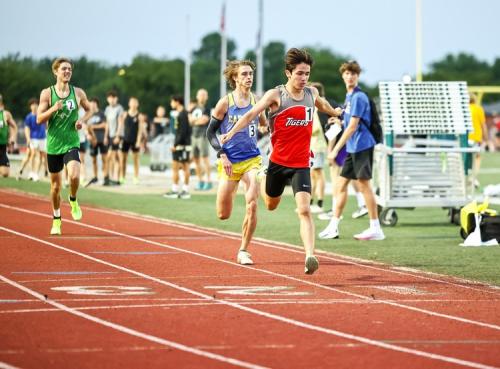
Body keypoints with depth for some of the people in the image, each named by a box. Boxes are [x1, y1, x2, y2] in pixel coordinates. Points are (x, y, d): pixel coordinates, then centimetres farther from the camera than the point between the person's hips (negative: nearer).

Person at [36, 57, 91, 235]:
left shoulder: (78, 93, 2)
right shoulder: (47, 93, -3)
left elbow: (89, 110, 18)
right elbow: (39, 119, -5)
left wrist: (82, 121, -1)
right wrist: (53, 109, -21)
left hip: (72, 143, 0)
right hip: (53, 145, 0)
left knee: (74, 176, -25)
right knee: (55, 185, 8)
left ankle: (73, 200, 7)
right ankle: (56, 220, 27)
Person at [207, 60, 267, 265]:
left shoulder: (256, 101, 3)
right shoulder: (225, 103, -5)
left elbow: (265, 124, 17)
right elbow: (210, 132, 1)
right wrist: (222, 155, -10)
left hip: (252, 159, 1)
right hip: (230, 162, -1)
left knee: (252, 205, -17)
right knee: (223, 215, 7)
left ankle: (243, 251, -2)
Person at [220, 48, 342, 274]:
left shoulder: (312, 93, 4)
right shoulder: (276, 95, -10)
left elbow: (322, 104, 29)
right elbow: (251, 114, -19)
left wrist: (335, 112, 49)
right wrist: (231, 133, -33)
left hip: (301, 164, 1)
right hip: (278, 162, -1)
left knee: (304, 209, -17)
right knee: (271, 205, 21)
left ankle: (310, 256, -26)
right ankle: (264, 184, 59)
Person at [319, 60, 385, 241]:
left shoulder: (358, 97, -14)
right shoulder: (349, 96, 14)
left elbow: (352, 126, -19)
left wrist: (336, 149, -18)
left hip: (362, 146, -10)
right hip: (352, 148, 10)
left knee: (364, 185, -7)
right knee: (341, 184, 10)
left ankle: (376, 229, -2)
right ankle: (333, 227, 14)